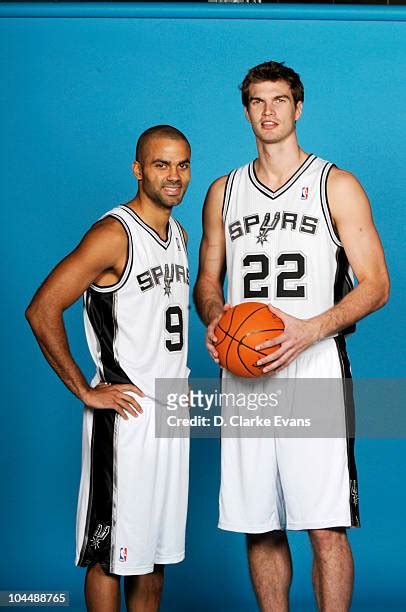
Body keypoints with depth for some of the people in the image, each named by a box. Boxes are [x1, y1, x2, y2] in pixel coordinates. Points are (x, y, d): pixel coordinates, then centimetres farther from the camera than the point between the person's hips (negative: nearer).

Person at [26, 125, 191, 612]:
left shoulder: (178, 234, 11)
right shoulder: (114, 234, -15)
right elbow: (42, 310, -21)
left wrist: (178, 378, 15)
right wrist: (85, 391, -17)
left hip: (172, 410, 8)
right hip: (125, 413, -8)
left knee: (156, 549, 16)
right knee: (111, 552, 1)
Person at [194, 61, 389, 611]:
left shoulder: (336, 186, 4)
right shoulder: (224, 192, 16)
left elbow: (375, 284, 0)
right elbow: (207, 280, 21)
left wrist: (311, 329, -16)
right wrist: (214, 317, -3)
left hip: (314, 370, -3)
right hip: (243, 375, 4)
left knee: (326, 528, -7)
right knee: (258, 527, 7)